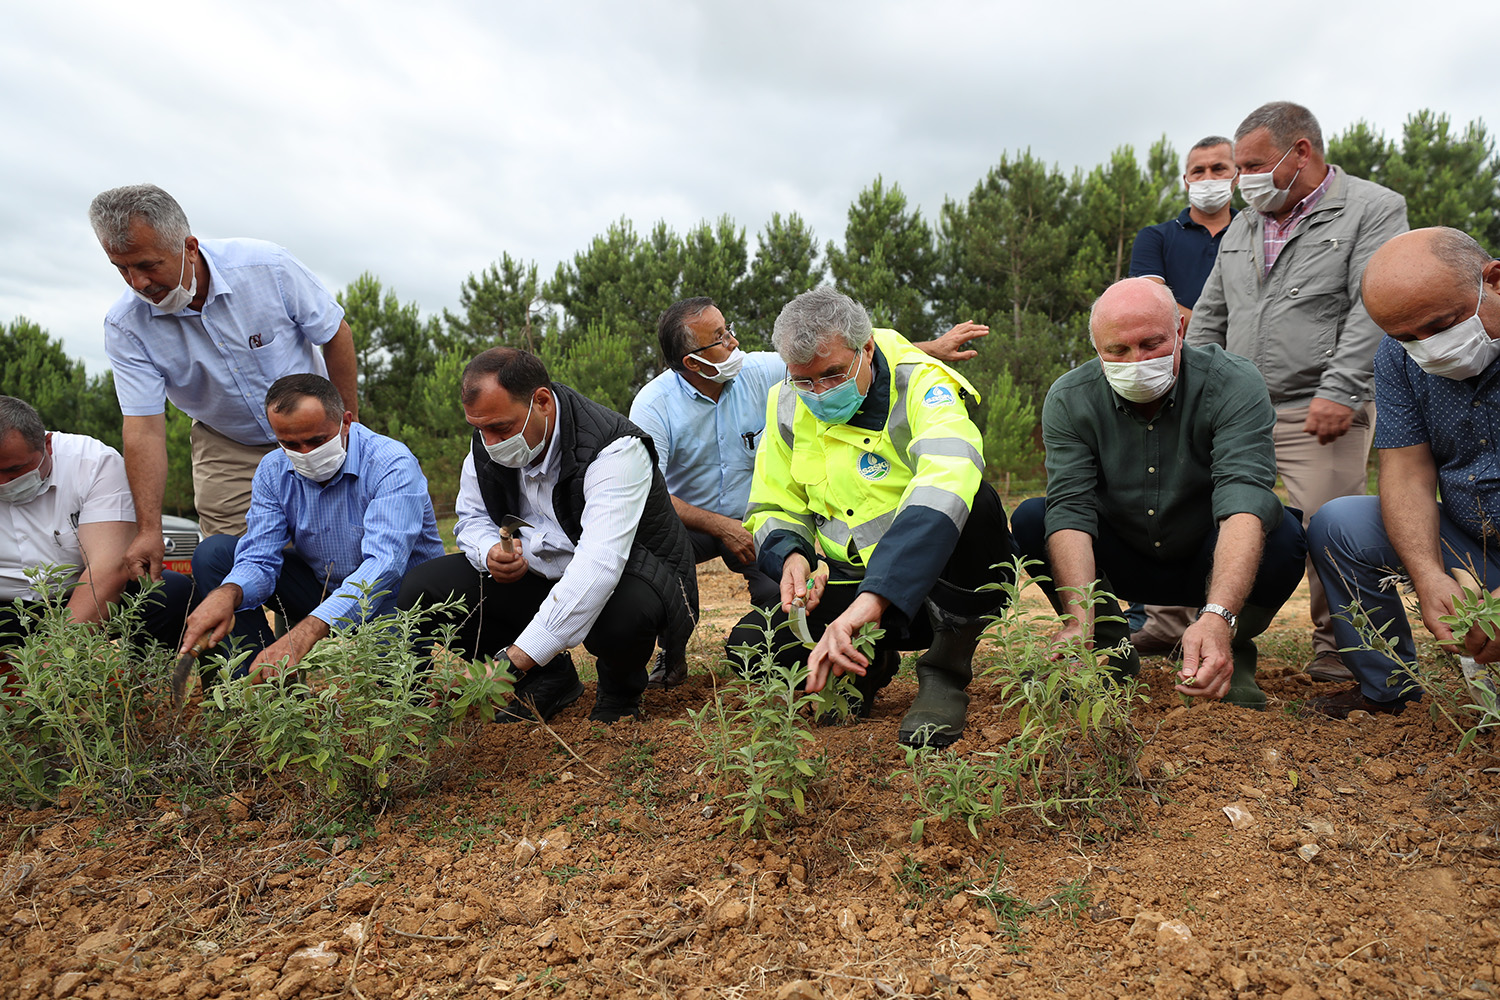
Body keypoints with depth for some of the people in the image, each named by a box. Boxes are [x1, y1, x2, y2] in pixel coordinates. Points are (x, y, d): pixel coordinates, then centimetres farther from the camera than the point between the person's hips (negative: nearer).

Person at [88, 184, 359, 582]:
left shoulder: (267, 267, -23)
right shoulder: (125, 325, -17)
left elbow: (335, 333, -10)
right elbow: (144, 429, -19)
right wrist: (148, 529, -25)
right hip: (226, 448, 1)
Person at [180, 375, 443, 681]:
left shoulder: (392, 466, -24)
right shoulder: (273, 472, -4)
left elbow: (383, 564, -36)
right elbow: (259, 559, -9)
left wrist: (304, 635, -47)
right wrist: (227, 594, -36)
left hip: (398, 596, -5)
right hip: (322, 592, 6)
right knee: (214, 552, -6)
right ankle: (264, 680, -12)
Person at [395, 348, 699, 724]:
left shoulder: (615, 450, -30)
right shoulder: (487, 444, -7)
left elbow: (597, 567, -41)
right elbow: (472, 518, 9)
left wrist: (512, 661, -47)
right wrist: (491, 552, -19)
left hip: (626, 579, -6)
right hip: (537, 577, 6)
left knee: (626, 612, -42)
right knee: (420, 589, -9)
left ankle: (620, 688, -2)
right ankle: (549, 678, 7)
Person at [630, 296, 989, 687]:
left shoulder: (761, 371, -11)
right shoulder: (654, 405, -16)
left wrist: (932, 349, -11)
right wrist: (722, 527, -25)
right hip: (691, 522, -1)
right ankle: (671, 651, -4)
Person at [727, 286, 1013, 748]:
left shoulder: (920, 384, -18)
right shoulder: (788, 406, -1)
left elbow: (948, 479, -39)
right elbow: (773, 507, 9)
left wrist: (872, 599, -51)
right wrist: (792, 555, -18)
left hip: (925, 582, -4)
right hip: (849, 584, 4)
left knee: (977, 505, -35)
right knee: (749, 645, -19)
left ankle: (944, 672, -16)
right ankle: (869, 664, 11)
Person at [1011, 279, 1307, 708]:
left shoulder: (1234, 385, -21)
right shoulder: (1069, 399, -16)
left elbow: (1245, 498, -35)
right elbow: (1070, 508, -26)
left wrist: (1217, 618, -52)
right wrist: (1078, 620, -43)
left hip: (1215, 567, -1)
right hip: (1123, 564, 1)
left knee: (1282, 532, -31)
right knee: (1030, 519, -22)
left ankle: (1230, 656, -1)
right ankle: (1110, 652, -1)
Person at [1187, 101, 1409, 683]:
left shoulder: (1374, 210, 3)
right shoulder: (1243, 229, 20)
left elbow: (1374, 310, -9)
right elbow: (1208, 316, 21)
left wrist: (1339, 392, -19)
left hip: (1321, 413, -5)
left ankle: (1334, 642, 12)